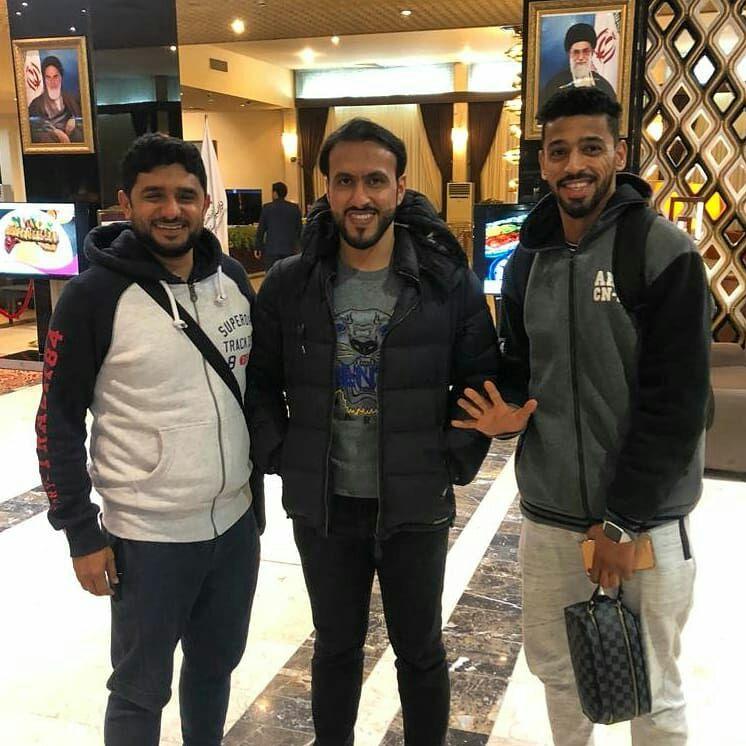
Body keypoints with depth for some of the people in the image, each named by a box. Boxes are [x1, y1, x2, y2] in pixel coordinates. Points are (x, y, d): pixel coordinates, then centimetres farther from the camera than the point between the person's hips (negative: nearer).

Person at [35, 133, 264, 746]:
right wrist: (81, 533, -9)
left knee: (216, 666, 21)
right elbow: (58, 421, -9)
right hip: (147, 539, -4)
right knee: (142, 689, 12)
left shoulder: (233, 280, 1)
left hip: (235, 524, 5)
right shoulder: (95, 295, -14)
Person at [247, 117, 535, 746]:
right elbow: (261, 382, 5)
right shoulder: (289, 284, -3)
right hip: (322, 507, 2)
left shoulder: (450, 282, -8)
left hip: (416, 508, -1)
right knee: (336, 647, 20)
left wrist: (454, 462, -8)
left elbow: (482, 381, -1)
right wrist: (281, 456, -4)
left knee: (420, 651, 17)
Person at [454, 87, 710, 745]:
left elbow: (676, 404, -15)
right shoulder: (528, 260, 6)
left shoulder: (665, 253, -12)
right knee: (554, 665, 19)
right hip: (549, 512, 5)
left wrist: (621, 522, -15)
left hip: (645, 519, -4)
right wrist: (504, 409, -6)